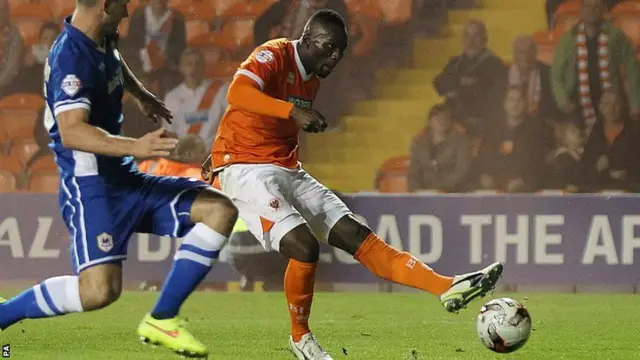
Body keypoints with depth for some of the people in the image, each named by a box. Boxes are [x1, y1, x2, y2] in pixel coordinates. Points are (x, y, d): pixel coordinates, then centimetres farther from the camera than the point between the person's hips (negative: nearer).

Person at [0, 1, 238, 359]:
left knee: (220, 210, 0)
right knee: (100, 289, -27)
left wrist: (143, 95, 52)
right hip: (91, 187, -10)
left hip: (126, 180, 10)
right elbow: (71, 132, -35)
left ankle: (161, 319, 1)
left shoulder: (101, 40, 9)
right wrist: (136, 147, -45)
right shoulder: (71, 58, -21)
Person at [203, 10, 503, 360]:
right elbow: (237, 94, -33)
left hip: (287, 171, 8)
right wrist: (294, 111, -44)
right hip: (245, 169, -8)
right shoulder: (273, 55, -13)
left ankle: (447, 288, -13)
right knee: (304, 245, -26)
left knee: (354, 234, -3)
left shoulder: (311, 80, 14)